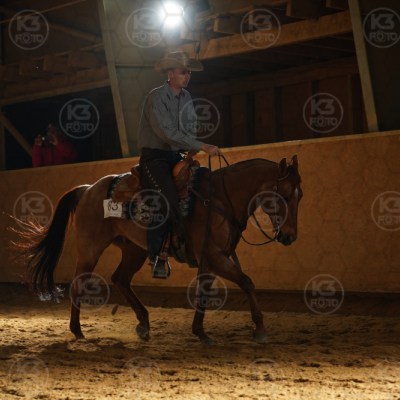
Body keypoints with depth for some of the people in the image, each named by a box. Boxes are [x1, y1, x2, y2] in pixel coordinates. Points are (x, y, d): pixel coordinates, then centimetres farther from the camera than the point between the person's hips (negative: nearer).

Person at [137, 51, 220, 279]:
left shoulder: (187, 97, 11)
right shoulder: (156, 97, -13)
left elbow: (191, 129, 17)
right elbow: (167, 132, -23)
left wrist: (190, 152, -4)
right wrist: (201, 146, -26)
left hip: (176, 156, 8)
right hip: (155, 156, -8)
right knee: (167, 198, -25)